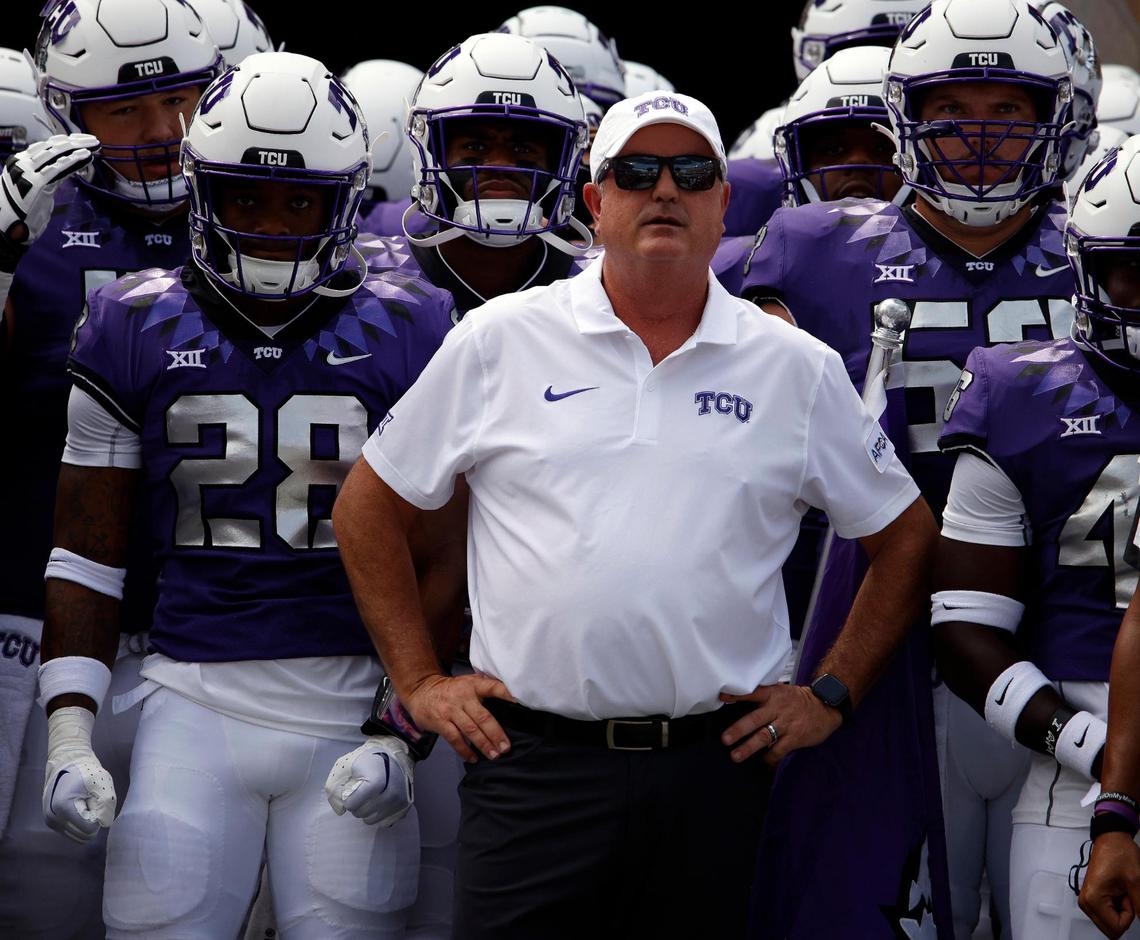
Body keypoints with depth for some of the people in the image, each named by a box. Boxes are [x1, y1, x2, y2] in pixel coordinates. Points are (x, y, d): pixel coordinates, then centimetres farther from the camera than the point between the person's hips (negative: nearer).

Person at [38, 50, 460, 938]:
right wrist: (70, 733, 0)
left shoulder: (409, 334, 3)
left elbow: (443, 563, 4)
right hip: (194, 707, 1)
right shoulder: (135, 331, 6)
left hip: (352, 715, -1)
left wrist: (407, 733, -5)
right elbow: (87, 555, 9)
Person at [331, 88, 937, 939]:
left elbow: (906, 538, 16)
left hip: (711, 768, 1)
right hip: (534, 765, -1)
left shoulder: (797, 371, 7)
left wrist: (832, 694, 8)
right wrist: (420, 681, 5)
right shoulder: (501, 341, 4)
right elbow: (369, 510, 10)